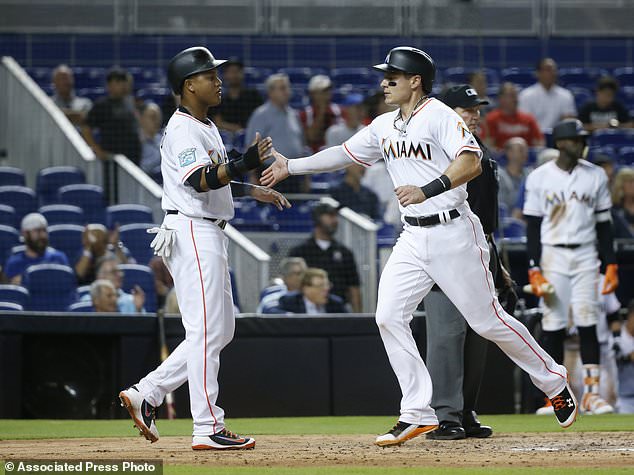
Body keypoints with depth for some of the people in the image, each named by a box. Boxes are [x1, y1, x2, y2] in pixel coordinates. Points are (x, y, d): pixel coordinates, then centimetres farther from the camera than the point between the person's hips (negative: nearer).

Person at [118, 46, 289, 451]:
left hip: (209, 235, 10)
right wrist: (243, 165, -40)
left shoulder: (207, 127, 17)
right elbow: (199, 181, -28)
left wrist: (255, 191, 24)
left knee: (221, 329, 13)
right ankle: (208, 429, -8)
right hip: (191, 232, -10)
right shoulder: (183, 130, -14)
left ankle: (146, 394, 13)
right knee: (207, 331, -9)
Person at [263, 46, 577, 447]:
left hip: (453, 233, -7)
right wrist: (291, 166, 18)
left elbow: (471, 162, -25)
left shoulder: (441, 116, -12)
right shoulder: (385, 126, 13)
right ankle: (418, 414, -1)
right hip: (413, 238, 7)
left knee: (487, 320, -2)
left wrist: (426, 190, -35)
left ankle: (555, 383, 17)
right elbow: (345, 154, 22)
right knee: (389, 317, -6)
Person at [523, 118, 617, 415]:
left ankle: (591, 392, -3)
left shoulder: (595, 176, 7)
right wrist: (534, 270, -7)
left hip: (585, 257, 2)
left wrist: (610, 265, 4)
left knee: (588, 323, -5)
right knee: (553, 325, -3)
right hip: (552, 255, -2)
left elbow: (603, 224, 10)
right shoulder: (539, 178, 0)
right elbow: (533, 227, 0)